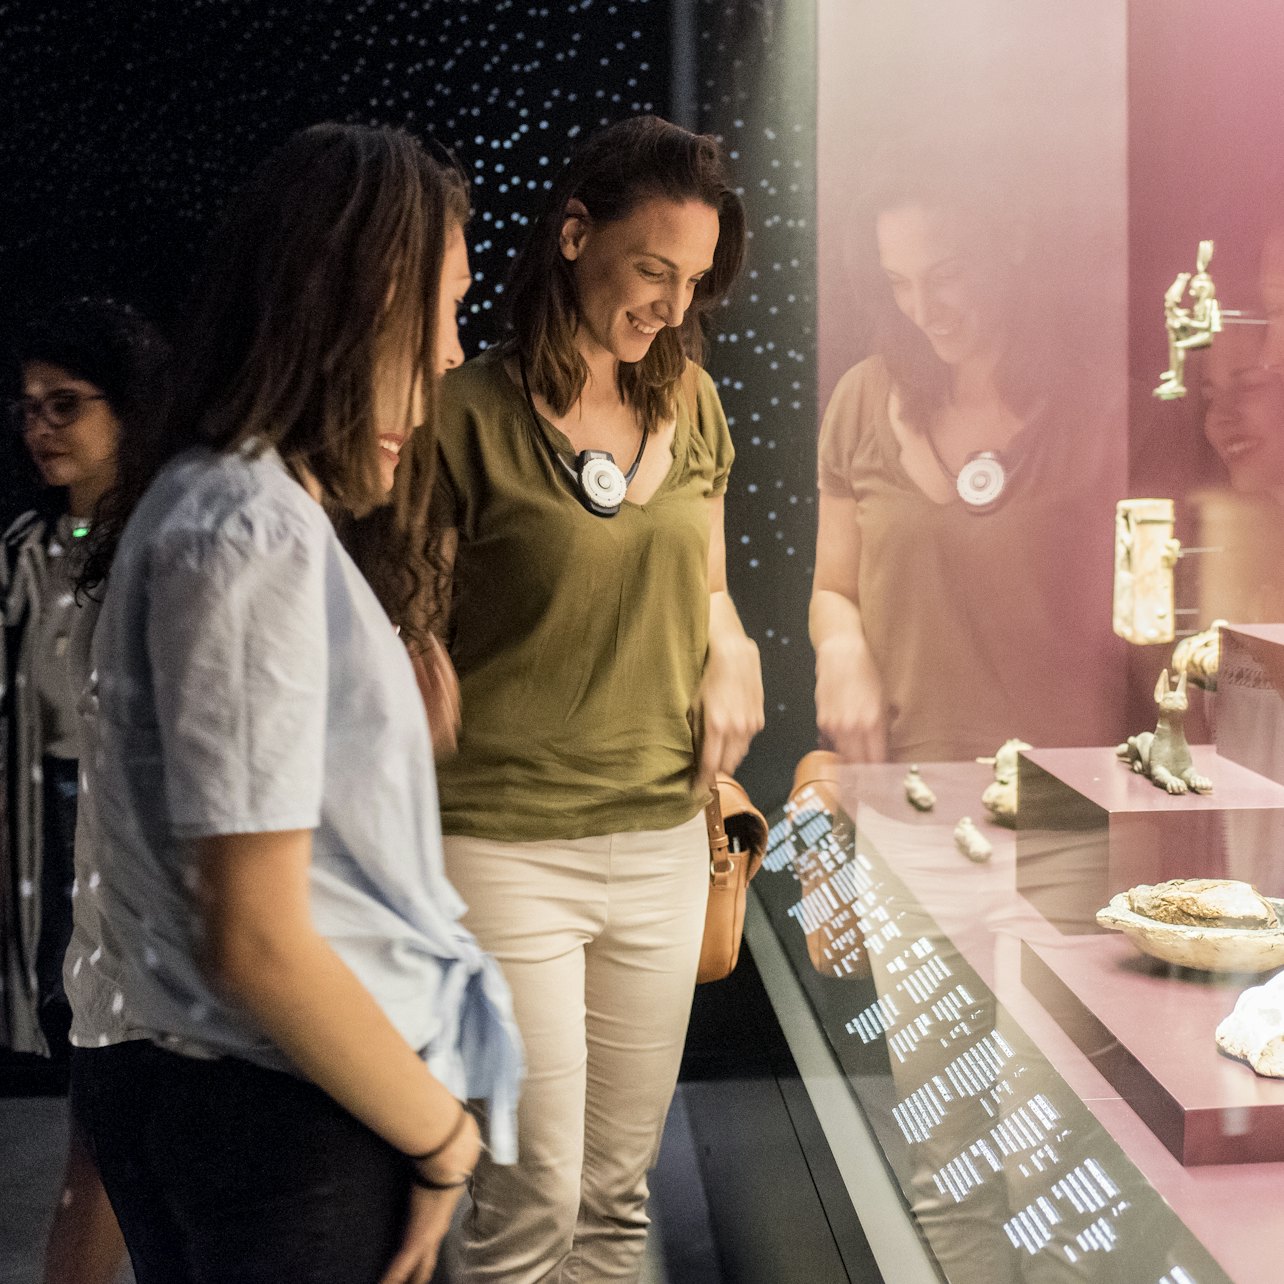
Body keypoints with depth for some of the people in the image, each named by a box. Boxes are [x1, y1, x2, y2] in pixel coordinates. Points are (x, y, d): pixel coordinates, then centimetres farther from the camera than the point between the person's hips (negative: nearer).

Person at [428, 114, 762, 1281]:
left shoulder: (690, 403, 8)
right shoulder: (470, 413, -9)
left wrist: (730, 652, -1)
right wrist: (415, 856, -10)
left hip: (661, 841, 6)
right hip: (508, 846, -5)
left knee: (620, 1185, 14)